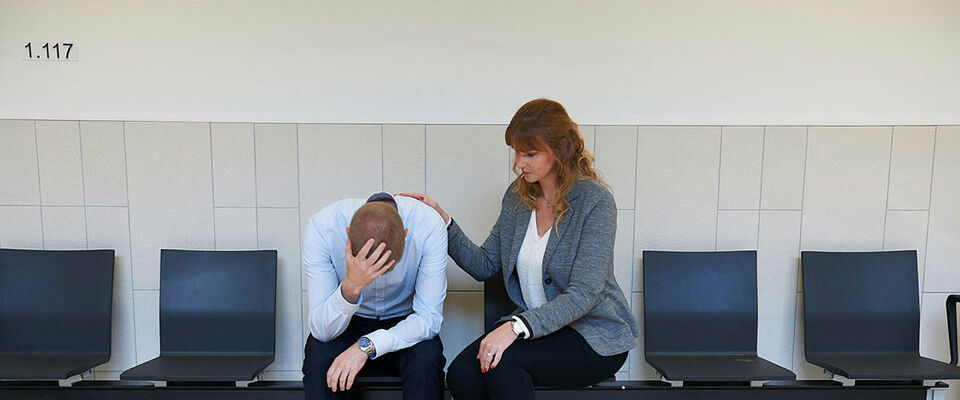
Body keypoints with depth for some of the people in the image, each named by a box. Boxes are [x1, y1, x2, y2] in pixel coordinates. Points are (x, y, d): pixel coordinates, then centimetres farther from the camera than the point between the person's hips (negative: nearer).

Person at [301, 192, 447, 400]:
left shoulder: (429, 225, -26)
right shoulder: (321, 228, -26)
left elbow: (430, 317, -21)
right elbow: (321, 330, -25)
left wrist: (366, 346, -32)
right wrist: (350, 286, -44)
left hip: (403, 321, 0)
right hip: (349, 322, 1)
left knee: (427, 360, -31)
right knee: (319, 358, -29)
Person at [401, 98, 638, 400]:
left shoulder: (595, 200, -15)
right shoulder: (518, 195, 5)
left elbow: (583, 294, -21)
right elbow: (484, 265, 8)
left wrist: (517, 325, -32)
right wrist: (444, 222, -3)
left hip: (596, 336, -5)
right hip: (535, 325, 5)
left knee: (503, 361, -31)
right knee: (461, 373, -22)